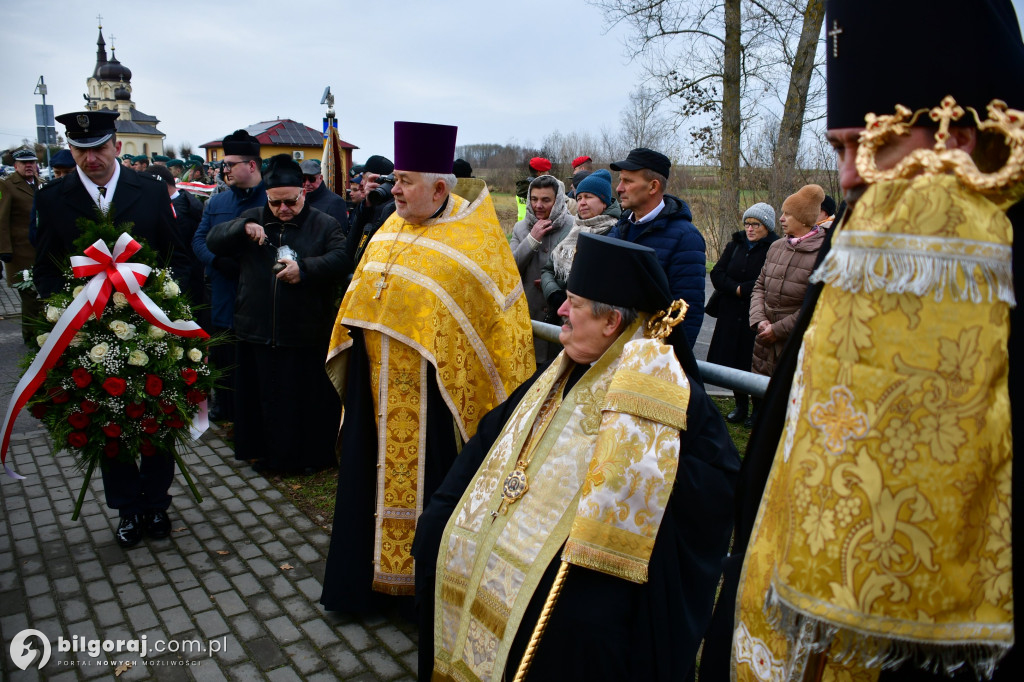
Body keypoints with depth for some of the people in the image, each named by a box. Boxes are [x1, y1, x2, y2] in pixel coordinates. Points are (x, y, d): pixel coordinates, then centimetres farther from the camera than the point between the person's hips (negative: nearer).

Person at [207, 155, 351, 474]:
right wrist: (242, 228, -13)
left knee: (310, 399, 5)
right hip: (258, 332, 3)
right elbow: (213, 240, 5)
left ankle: (313, 455, 21)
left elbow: (342, 259, -13)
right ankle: (271, 453, 28)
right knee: (266, 398, 12)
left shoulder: (325, 225, 1)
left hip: (307, 336, -3)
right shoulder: (253, 219, 12)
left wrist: (305, 268, -26)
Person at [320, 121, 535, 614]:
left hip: (435, 387, -6)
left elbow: (496, 317, -10)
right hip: (379, 385, 6)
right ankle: (369, 573, 34)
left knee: (429, 480, 5)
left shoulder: (473, 240, -10)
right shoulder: (392, 229, 9)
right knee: (373, 474, 15)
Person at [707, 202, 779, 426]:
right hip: (731, 314, 5)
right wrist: (736, 288, -12)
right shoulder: (735, 245, 11)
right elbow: (716, 274, 3)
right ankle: (741, 406, 26)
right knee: (732, 361, 10)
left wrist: (742, 289, -13)